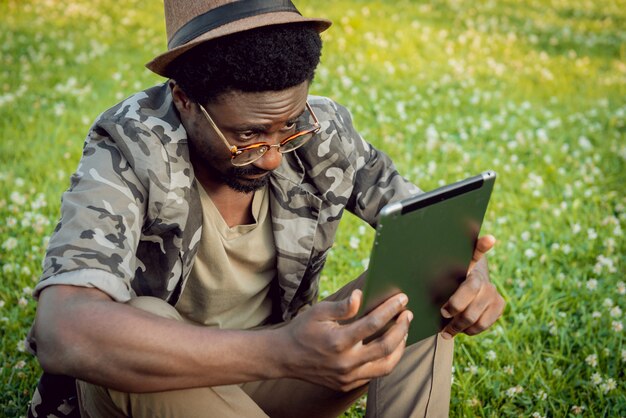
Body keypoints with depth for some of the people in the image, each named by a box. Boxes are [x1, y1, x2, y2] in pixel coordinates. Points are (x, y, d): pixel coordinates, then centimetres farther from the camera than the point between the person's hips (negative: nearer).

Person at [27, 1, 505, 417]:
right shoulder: (130, 153, -26)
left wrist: (469, 270, -30)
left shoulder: (322, 132, -13)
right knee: (137, 324, -36)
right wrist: (282, 355, -53)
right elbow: (62, 334, -43)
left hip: (275, 366, 4)